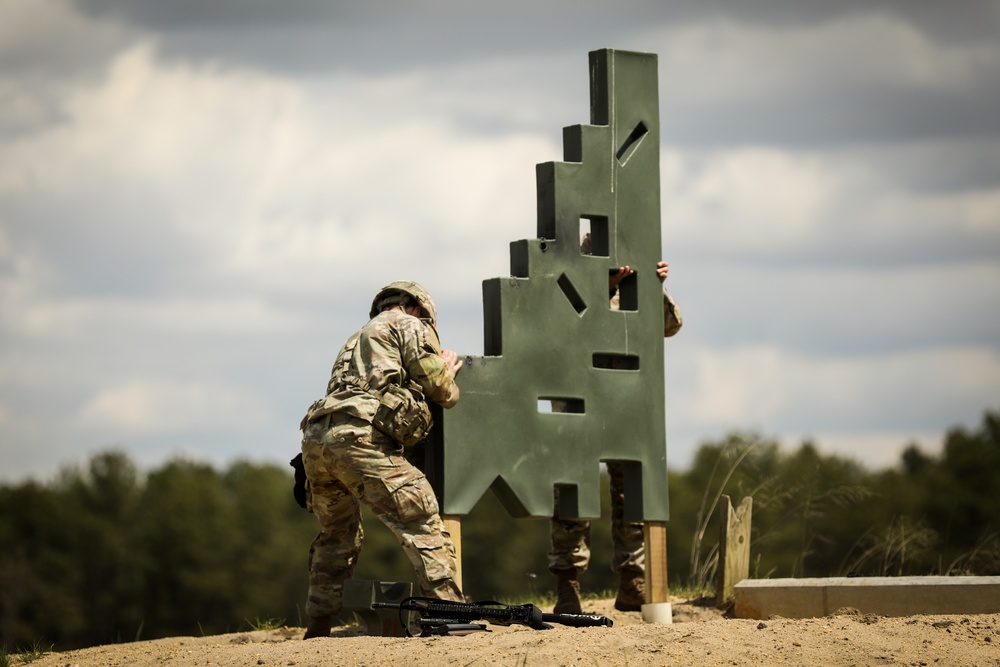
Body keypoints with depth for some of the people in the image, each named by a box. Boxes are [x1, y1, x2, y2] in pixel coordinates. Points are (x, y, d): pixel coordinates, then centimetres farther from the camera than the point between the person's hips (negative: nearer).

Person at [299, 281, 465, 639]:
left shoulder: (358, 338, 38)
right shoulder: (410, 324, 14)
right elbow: (439, 389, 7)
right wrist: (448, 372, 30)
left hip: (316, 438, 8)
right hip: (359, 436, -8)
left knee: (337, 535, 25)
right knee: (422, 524, -7)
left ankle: (319, 623, 24)